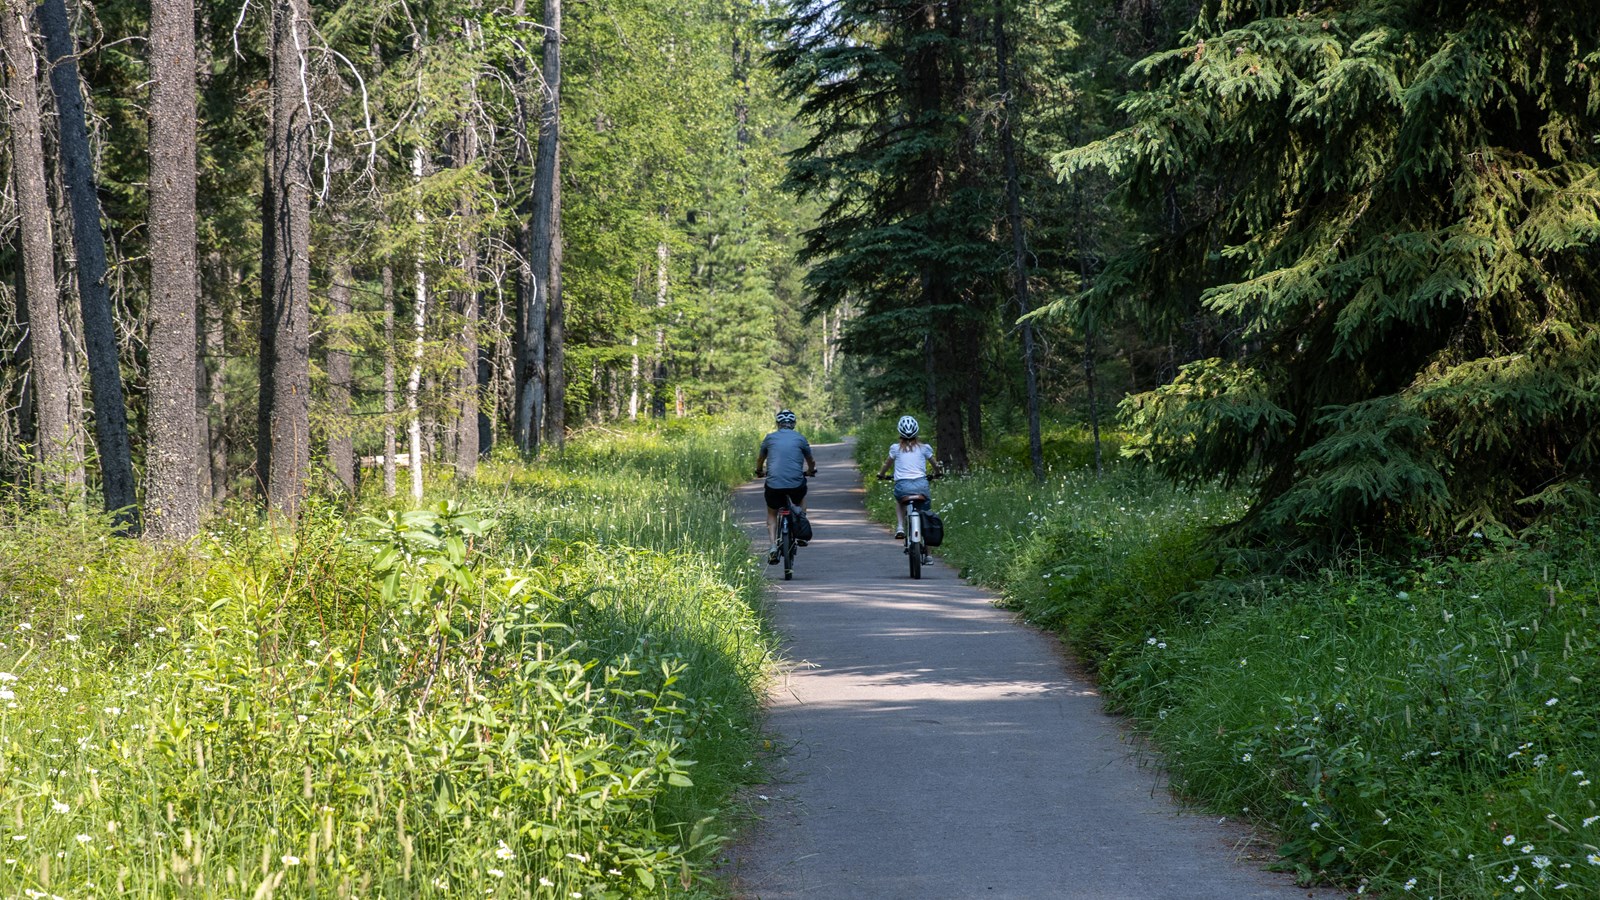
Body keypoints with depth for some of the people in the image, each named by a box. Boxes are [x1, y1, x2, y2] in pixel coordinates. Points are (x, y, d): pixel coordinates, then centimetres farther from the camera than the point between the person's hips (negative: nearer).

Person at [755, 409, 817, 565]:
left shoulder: (770, 438, 9)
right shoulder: (800, 439, 8)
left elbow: (760, 459, 24)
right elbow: (811, 462, 23)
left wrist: (759, 472, 46)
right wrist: (810, 471, 45)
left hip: (774, 485, 0)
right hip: (796, 485, 0)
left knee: (772, 515, 22)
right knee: (801, 497, 35)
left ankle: (773, 547, 4)